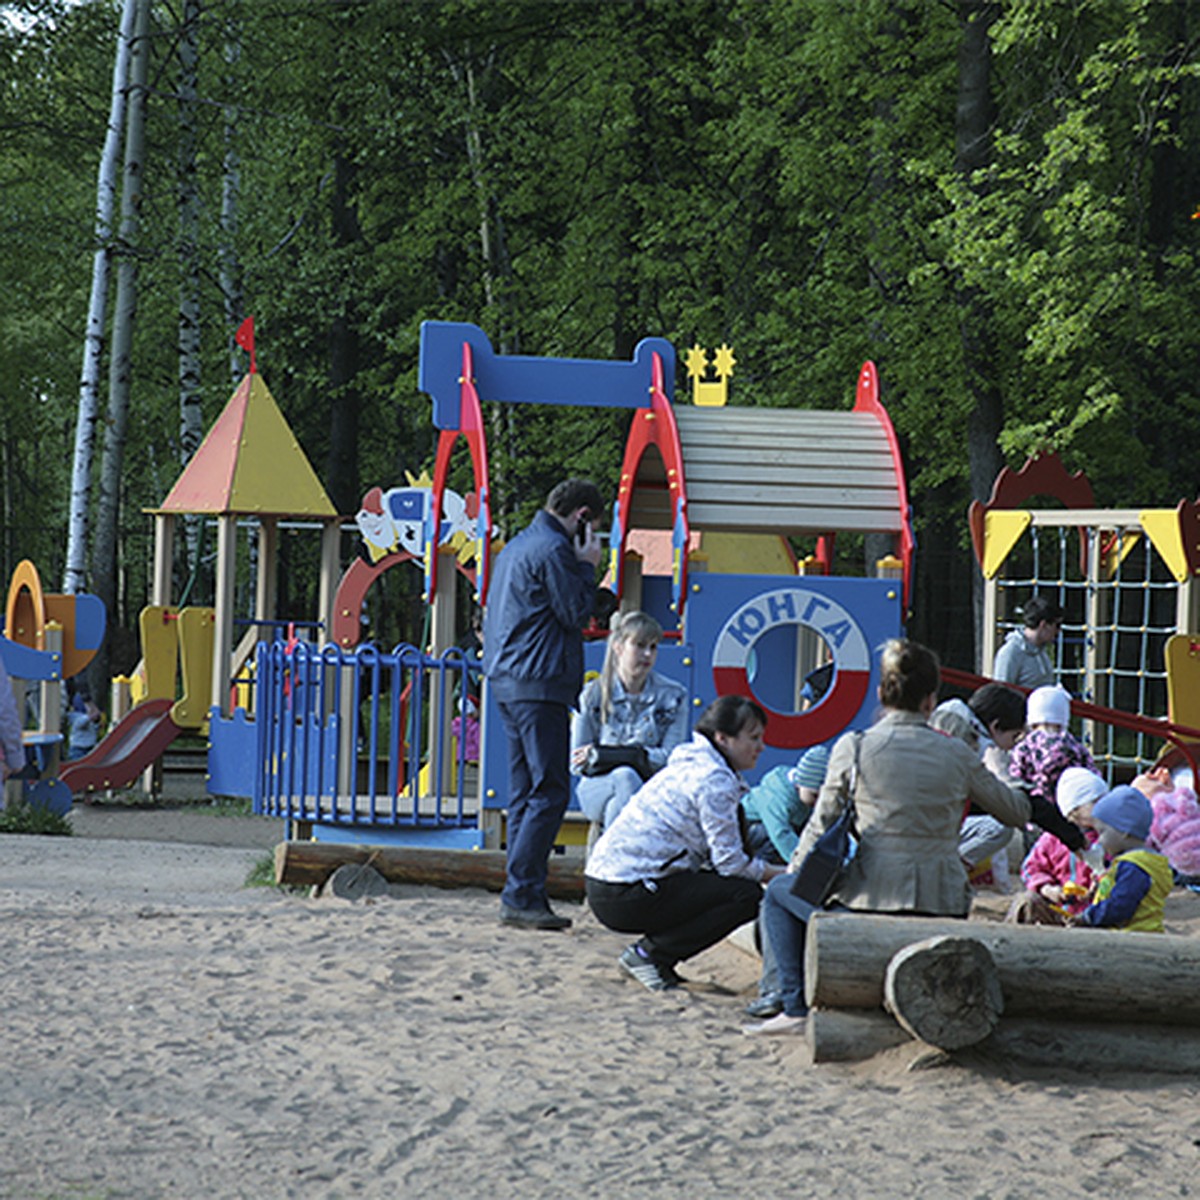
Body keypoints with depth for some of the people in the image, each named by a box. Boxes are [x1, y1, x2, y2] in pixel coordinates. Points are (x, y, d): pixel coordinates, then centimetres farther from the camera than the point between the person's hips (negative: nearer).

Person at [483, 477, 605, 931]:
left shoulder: (517, 546, 20)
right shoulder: (553, 550, -11)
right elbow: (575, 613, -9)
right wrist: (587, 566, 0)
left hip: (508, 682, 10)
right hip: (538, 685, -10)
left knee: (526, 792, 10)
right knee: (549, 793, -9)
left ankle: (522, 897, 11)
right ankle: (521, 896, -13)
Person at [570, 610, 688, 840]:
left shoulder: (673, 696, 4)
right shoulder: (593, 695, 3)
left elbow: (671, 757, -5)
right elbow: (576, 763, 4)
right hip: (597, 789, 0)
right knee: (625, 777, -36)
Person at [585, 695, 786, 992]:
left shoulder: (691, 766, 20)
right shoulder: (714, 779, -12)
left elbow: (719, 857, 20)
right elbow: (730, 863, -14)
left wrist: (771, 869, 10)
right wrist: (783, 874, 1)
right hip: (626, 896, -10)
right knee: (746, 895, -9)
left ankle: (651, 953, 11)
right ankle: (647, 954, -6)